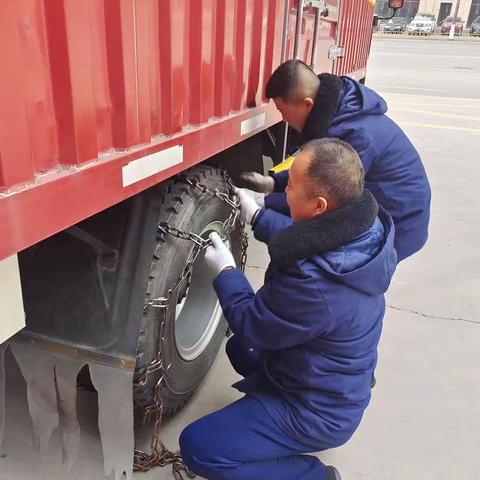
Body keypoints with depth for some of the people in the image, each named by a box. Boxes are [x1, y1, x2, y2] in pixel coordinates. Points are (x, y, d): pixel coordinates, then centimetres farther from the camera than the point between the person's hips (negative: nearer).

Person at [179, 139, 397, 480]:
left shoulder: (313, 282, -40)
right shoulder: (366, 228, -14)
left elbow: (251, 326, -21)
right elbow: (301, 239, 8)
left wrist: (225, 271, -7)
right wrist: (255, 215, 10)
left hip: (318, 414, -9)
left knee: (197, 447, -5)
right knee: (240, 347, 27)